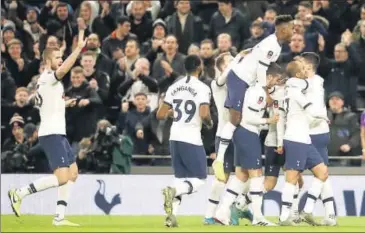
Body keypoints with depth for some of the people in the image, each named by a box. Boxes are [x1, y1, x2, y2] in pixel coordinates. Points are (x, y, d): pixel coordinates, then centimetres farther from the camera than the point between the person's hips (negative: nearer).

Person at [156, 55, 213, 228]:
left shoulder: (174, 87, 9)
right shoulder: (202, 88, -8)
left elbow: (160, 115, 9)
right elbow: (204, 114, -21)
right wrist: (210, 123, 1)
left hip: (174, 137, 6)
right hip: (191, 138, -6)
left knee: (181, 178, 15)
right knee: (199, 179, 1)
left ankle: (171, 215, 0)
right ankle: (173, 191, -26)